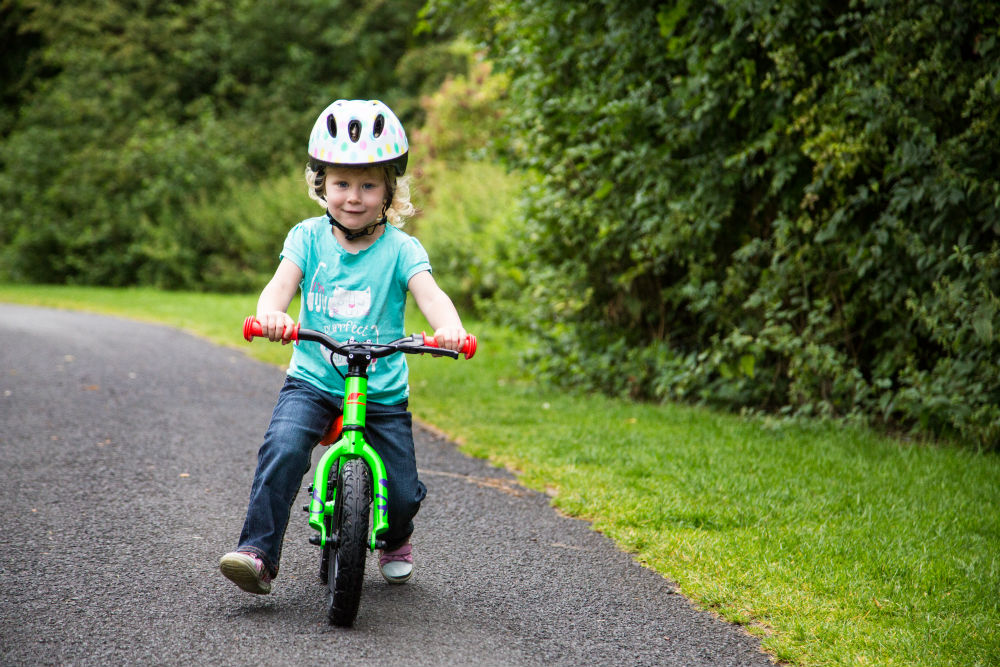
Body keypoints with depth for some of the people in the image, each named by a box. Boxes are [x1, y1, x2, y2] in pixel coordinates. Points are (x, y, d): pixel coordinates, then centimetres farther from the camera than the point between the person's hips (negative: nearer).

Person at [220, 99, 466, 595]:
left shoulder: (400, 248, -5)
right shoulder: (308, 237, -1)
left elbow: (430, 294, -21)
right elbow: (281, 283, -16)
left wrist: (449, 328, -44)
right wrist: (270, 313, -40)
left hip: (383, 391, 0)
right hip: (313, 381, 0)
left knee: (402, 494, -1)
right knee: (283, 448, -28)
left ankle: (396, 541, 35)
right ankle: (258, 553, -22)